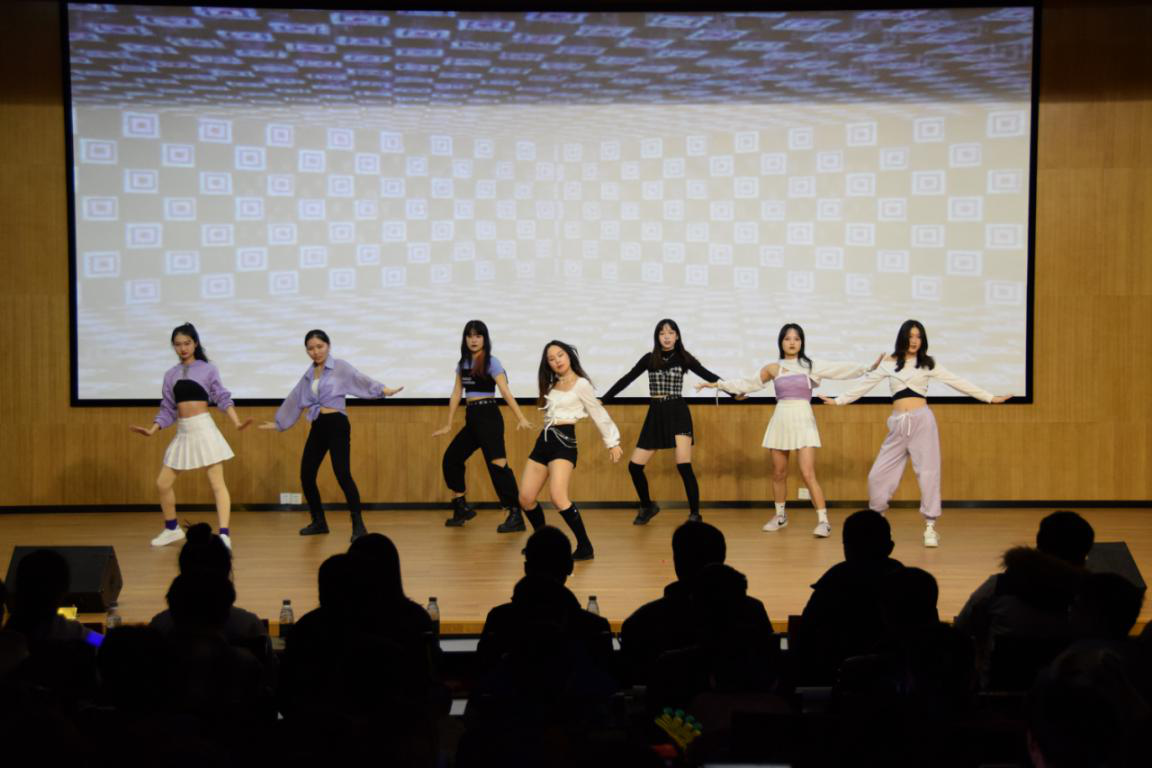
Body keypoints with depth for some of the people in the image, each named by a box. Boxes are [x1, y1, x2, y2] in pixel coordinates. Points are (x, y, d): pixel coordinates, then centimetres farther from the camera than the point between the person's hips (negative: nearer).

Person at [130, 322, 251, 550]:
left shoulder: (207, 368, 2)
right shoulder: (170, 374, 11)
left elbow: (222, 398, -3)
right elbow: (167, 409, 14)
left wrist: (236, 422, -16)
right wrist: (152, 430, 1)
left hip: (204, 429, -5)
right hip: (182, 432, 5)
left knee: (217, 483, -9)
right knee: (163, 483, 8)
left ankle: (224, 535, -14)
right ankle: (172, 529, 27)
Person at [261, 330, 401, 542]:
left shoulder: (340, 367, -2)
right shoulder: (308, 375, 16)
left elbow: (361, 380, -17)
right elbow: (294, 400, 26)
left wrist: (382, 389, -34)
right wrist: (279, 423, 34)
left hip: (336, 425, -7)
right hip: (317, 427, 7)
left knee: (342, 474, -16)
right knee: (306, 475, 5)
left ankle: (358, 525, -11)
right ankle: (319, 522, 21)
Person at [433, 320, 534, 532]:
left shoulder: (491, 362, -7)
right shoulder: (463, 363, 12)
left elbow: (505, 392, -15)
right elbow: (456, 394, 15)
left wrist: (521, 418, -25)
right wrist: (448, 425, 14)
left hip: (489, 417, -8)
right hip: (471, 418, 8)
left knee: (497, 463, -15)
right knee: (451, 459, 10)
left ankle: (516, 515, -17)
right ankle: (461, 509, 24)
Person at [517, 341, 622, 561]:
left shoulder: (581, 384, -3)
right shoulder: (552, 384, 17)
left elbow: (599, 414, 3)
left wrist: (612, 442, 7)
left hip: (564, 442, -7)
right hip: (544, 441, 7)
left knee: (558, 497, -26)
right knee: (525, 499, 2)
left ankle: (585, 547, -20)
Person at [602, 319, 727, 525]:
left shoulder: (683, 358, 1)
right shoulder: (649, 359, 7)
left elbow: (708, 375, -1)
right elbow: (627, 379, 11)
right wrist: (602, 400, 10)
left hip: (678, 412, -3)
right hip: (655, 415, 3)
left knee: (683, 465, -18)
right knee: (634, 465, 0)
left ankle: (694, 514, -4)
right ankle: (647, 507, 24)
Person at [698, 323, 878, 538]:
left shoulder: (810, 366, 3)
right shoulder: (772, 369, 8)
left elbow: (841, 370, 0)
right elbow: (750, 384, 19)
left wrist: (867, 369, -10)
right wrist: (718, 384, 18)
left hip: (803, 421, -3)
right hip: (781, 421, 3)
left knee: (808, 474, -12)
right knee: (779, 473, 9)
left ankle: (823, 521, -10)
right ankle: (780, 516, 28)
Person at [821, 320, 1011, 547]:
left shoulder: (928, 364, 7)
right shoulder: (889, 363, 10)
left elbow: (957, 382, 6)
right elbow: (865, 384, 17)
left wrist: (989, 397, 3)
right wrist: (839, 400, 18)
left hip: (922, 420, -2)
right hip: (898, 424, 2)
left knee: (928, 473, -5)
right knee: (878, 474, 0)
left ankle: (930, 527, 0)